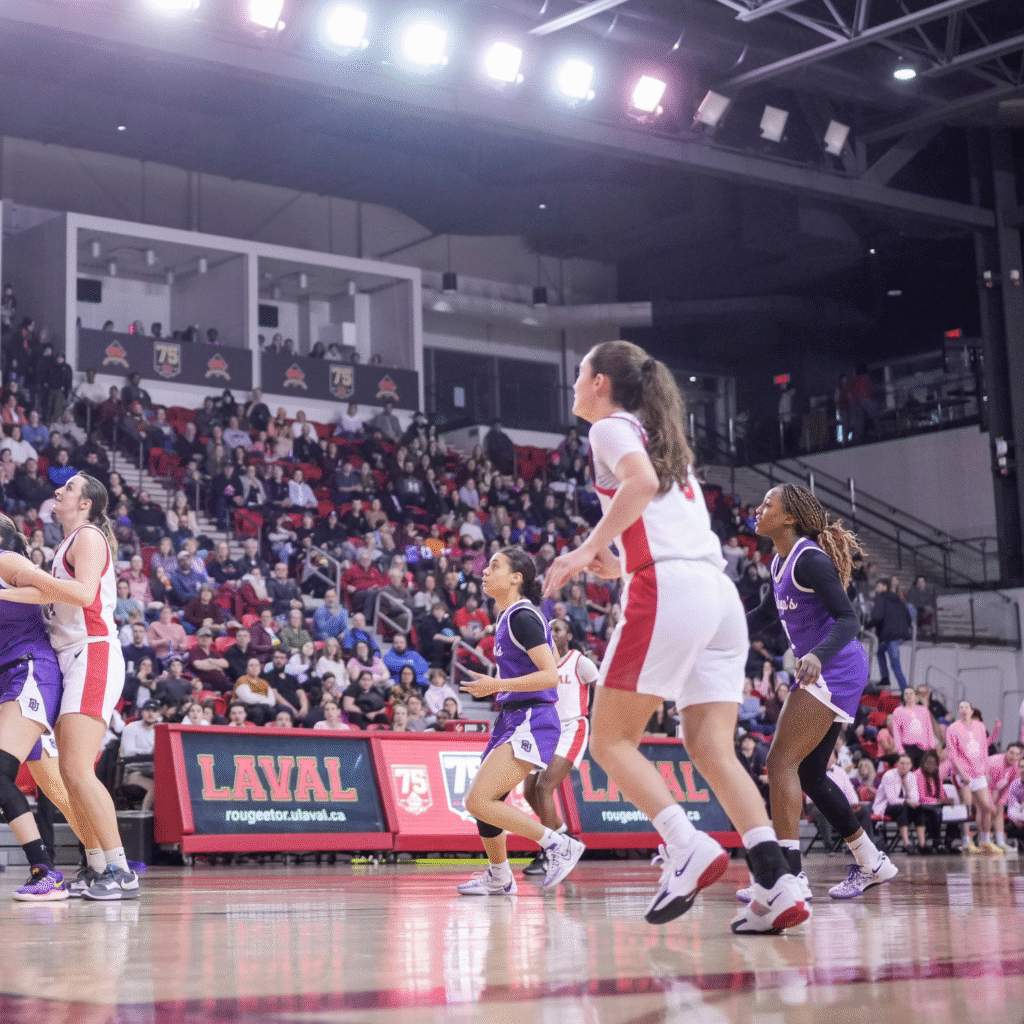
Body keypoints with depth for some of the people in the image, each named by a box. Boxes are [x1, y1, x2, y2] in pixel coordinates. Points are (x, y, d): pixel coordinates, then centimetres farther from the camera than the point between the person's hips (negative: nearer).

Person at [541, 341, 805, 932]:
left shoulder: (613, 427, 5)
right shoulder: (664, 439, 29)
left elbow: (641, 482, -16)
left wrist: (589, 549, -17)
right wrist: (621, 565, 36)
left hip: (667, 589, -8)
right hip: (721, 591, 8)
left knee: (611, 740, -1)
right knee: (713, 750, 3)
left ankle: (689, 847, -19)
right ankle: (778, 884, -11)